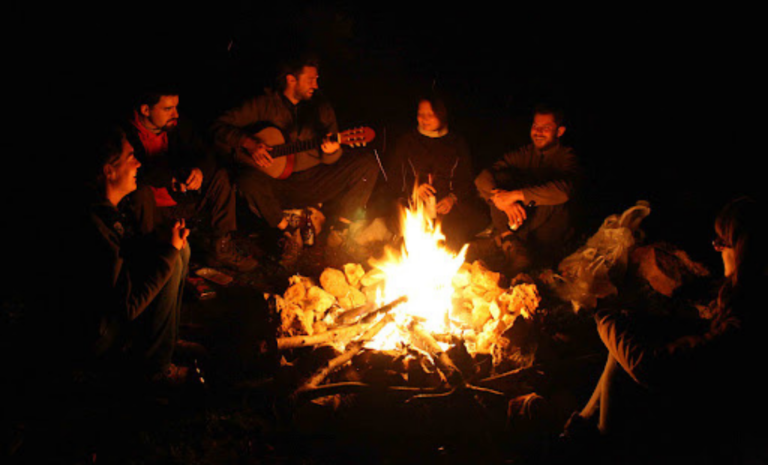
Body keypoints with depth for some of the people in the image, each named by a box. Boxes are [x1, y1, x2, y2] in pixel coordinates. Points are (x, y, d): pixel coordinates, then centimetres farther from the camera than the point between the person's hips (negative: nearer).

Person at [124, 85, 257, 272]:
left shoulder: (178, 125, 0)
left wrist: (200, 170, -24)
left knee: (220, 177, -8)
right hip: (151, 208, -5)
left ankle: (222, 250, -9)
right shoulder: (127, 134, -17)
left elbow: (206, 154, 1)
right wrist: (174, 178, -30)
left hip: (182, 202, 6)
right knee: (141, 192, -37)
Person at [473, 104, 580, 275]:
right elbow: (482, 178, -4)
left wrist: (516, 195, -29)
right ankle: (510, 243, -28)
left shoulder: (566, 157, -2)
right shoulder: (523, 154, 9)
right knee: (501, 177, -15)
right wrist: (501, 199, -26)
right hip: (515, 222, 3)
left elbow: (564, 190, -25)